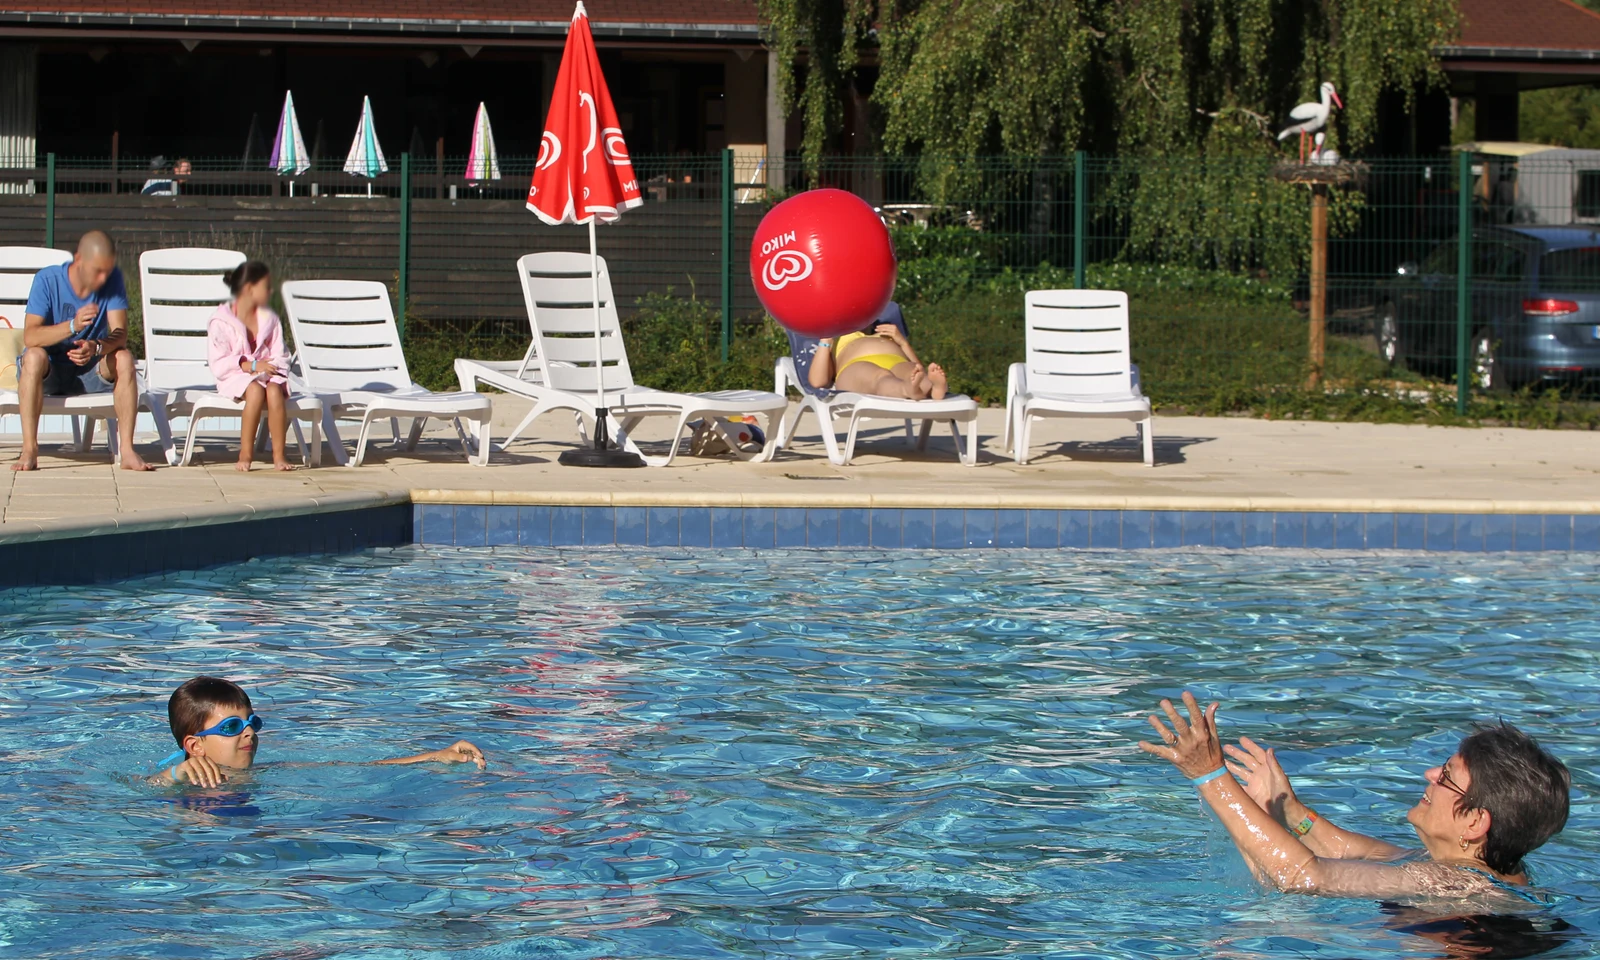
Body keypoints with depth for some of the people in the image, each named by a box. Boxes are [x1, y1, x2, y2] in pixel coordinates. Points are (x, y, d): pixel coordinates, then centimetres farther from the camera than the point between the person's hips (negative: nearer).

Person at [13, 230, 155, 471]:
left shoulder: (112, 279, -8)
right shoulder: (47, 279, -15)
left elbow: (120, 334, -16)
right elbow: (30, 337, -25)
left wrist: (96, 347, -39)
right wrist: (72, 325, -41)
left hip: (91, 372, 2)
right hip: (50, 372, -2)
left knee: (124, 359, -27)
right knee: (34, 356, -35)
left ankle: (127, 450, -28)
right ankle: (29, 450, -35)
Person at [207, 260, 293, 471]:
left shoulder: (269, 320, 13)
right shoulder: (221, 322, -2)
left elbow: (279, 357, 8)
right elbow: (219, 365, -9)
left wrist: (273, 368, -15)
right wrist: (251, 365, -19)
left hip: (266, 375, 3)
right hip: (235, 379, -3)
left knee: (275, 389, -33)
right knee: (255, 389, -37)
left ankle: (279, 455, -32)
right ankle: (246, 453, -30)